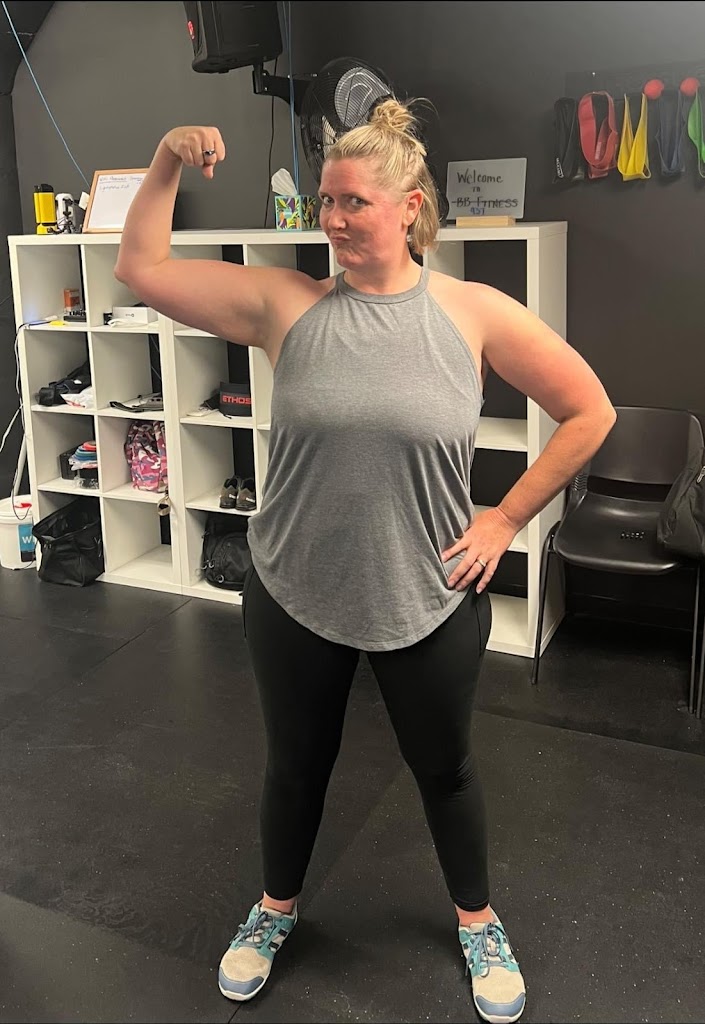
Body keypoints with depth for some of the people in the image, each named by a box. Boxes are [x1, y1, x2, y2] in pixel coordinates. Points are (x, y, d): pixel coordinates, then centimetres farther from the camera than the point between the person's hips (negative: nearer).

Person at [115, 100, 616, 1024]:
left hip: (431, 601, -1)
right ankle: (277, 907, 51)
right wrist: (167, 162, -13)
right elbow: (142, 269, -2)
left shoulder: (475, 312, -9)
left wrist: (506, 517, -4)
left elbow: (590, 413, -2)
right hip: (293, 597, 1)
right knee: (296, 763, 21)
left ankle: (477, 920, 48)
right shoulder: (285, 303, -6)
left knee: (443, 768, 20)